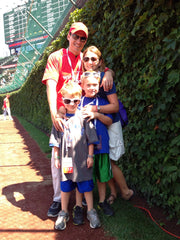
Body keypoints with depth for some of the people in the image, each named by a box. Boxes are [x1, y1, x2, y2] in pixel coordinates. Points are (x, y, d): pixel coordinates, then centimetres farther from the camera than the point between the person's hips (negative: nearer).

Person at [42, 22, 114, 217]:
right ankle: (58, 198, 11)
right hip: (62, 113, -3)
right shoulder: (56, 57, -1)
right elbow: (51, 86, -12)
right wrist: (54, 114, -26)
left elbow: (104, 67, 12)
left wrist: (108, 73, -16)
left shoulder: (86, 59, 11)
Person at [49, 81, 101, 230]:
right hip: (65, 158, 2)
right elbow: (56, 140, 7)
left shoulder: (83, 116, -5)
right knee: (65, 186, 13)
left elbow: (91, 138, -2)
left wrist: (90, 156, -3)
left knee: (86, 186, 9)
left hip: (82, 159, -2)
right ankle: (64, 213, 31)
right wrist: (56, 158, 7)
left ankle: (91, 211, 27)